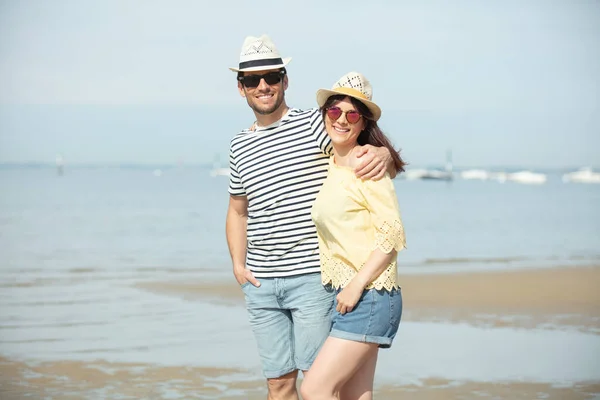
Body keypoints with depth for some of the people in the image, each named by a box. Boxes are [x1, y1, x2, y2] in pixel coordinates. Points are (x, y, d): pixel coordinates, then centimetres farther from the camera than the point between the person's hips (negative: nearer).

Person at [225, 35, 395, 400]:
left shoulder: (315, 123, -1)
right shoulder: (240, 146, 14)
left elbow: (363, 149, -7)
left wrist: (383, 154, -32)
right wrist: (238, 264, 11)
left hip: (313, 276, -5)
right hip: (261, 284, 5)